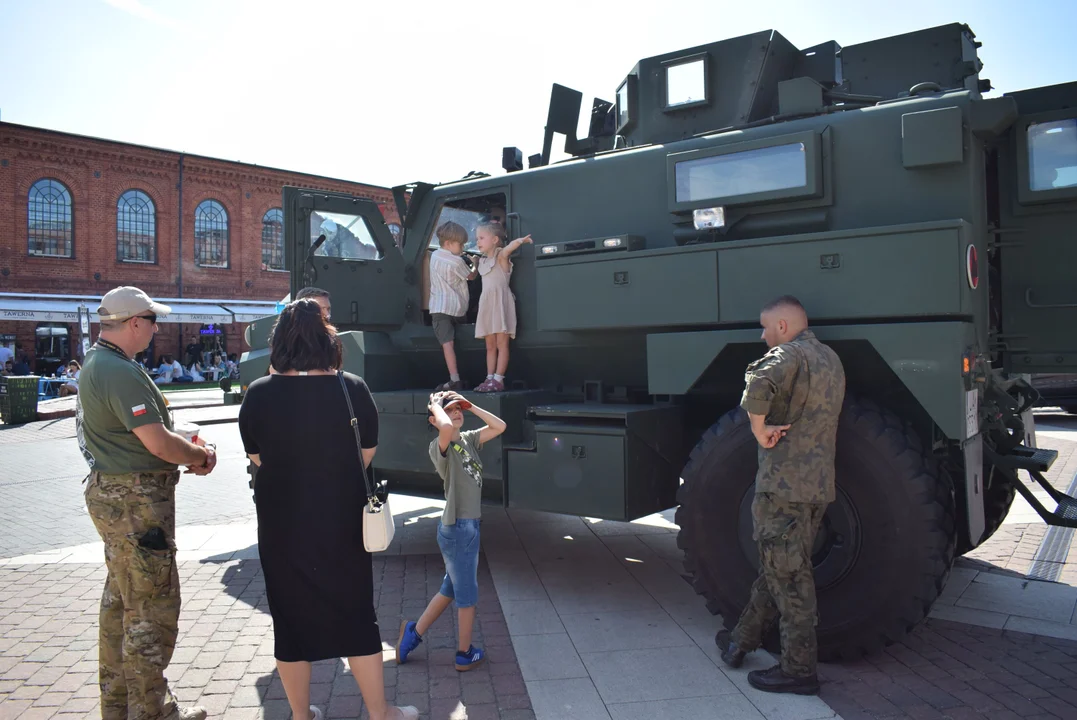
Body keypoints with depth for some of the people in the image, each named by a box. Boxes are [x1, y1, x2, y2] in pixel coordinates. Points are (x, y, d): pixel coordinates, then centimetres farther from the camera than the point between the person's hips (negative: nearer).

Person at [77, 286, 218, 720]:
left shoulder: (95, 363, 12)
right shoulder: (121, 373, -21)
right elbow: (159, 443, -25)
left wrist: (186, 450, 8)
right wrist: (200, 456, -6)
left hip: (113, 494, 11)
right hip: (137, 503, -11)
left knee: (121, 600, 20)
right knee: (152, 607, -1)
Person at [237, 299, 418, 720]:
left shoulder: (258, 395, -11)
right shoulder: (353, 389, -12)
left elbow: (258, 459, 1)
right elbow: (367, 455, -2)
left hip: (282, 526, 0)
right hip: (343, 523, 0)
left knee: (291, 618, 16)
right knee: (356, 615, 13)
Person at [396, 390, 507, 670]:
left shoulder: (468, 440, 7)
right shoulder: (439, 446, -17)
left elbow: (500, 426, 3)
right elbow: (446, 428, -40)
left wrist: (469, 405, 0)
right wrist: (435, 406, -21)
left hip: (469, 525, 8)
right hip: (457, 528, -8)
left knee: (451, 589, 22)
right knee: (467, 595, 9)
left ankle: (414, 632, 36)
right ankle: (465, 654, 26)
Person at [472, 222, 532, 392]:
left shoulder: (500, 256, -4)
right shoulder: (482, 260, 18)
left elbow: (507, 249, -29)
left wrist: (520, 240, -41)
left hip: (501, 302, -8)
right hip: (487, 303, 8)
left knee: (501, 344, -6)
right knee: (490, 346, 7)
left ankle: (498, 379, -9)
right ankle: (490, 378, 8)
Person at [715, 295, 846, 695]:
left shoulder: (789, 353, -13)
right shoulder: (831, 360, 18)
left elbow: (759, 385, -34)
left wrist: (759, 429, -22)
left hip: (784, 483, -9)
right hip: (819, 484, 10)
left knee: (787, 576, -1)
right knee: (777, 568, 17)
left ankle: (799, 670, 8)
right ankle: (741, 641, 30)